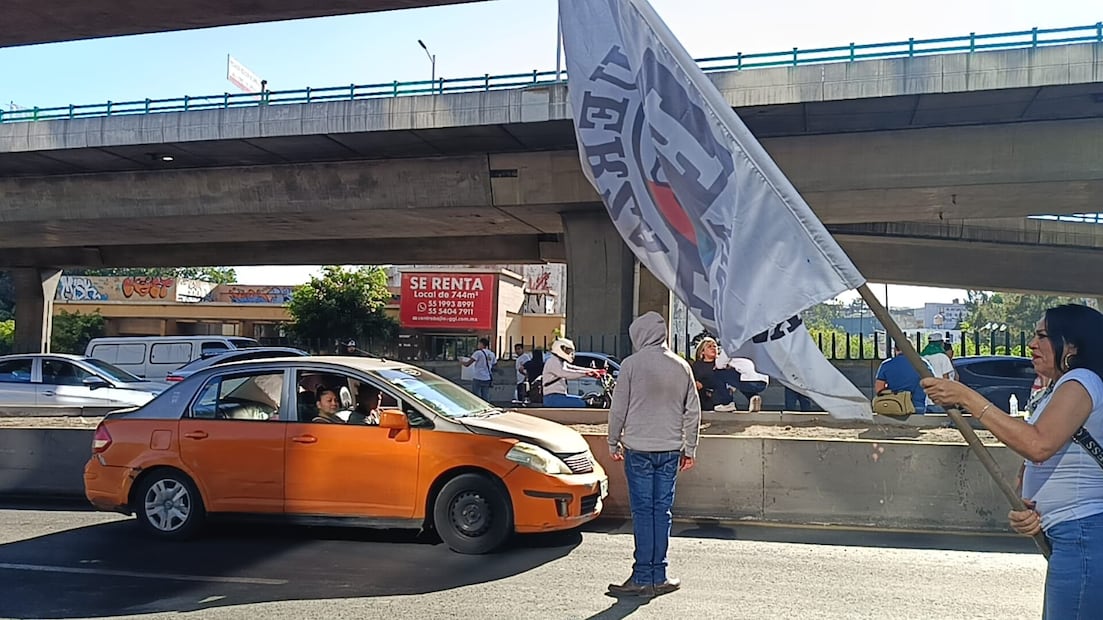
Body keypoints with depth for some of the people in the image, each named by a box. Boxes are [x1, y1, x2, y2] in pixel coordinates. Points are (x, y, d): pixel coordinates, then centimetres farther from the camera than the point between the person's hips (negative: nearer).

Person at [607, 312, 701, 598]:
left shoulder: (632, 364, -6)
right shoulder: (681, 366, 5)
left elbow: (618, 408, -4)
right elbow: (692, 411, 8)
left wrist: (613, 442, 8)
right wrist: (690, 448, 16)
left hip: (638, 448, -3)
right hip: (670, 449, 3)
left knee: (642, 511, 0)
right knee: (662, 510, 8)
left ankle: (643, 578, 3)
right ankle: (658, 576, 12)